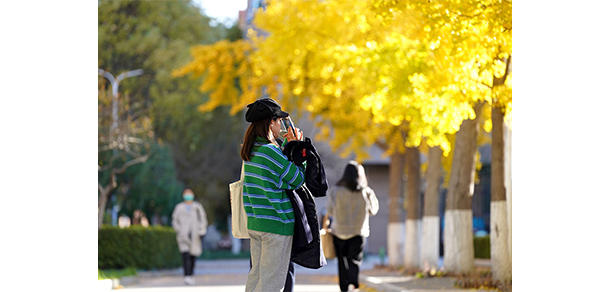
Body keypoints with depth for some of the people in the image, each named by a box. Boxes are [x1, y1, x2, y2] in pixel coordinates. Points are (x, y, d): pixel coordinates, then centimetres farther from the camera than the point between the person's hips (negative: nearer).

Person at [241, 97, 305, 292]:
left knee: (257, 274, 14)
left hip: (255, 222, 9)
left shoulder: (250, 150, 9)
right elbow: (297, 180, -9)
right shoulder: (271, 151, -18)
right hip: (276, 223, -9)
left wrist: (287, 145, 18)